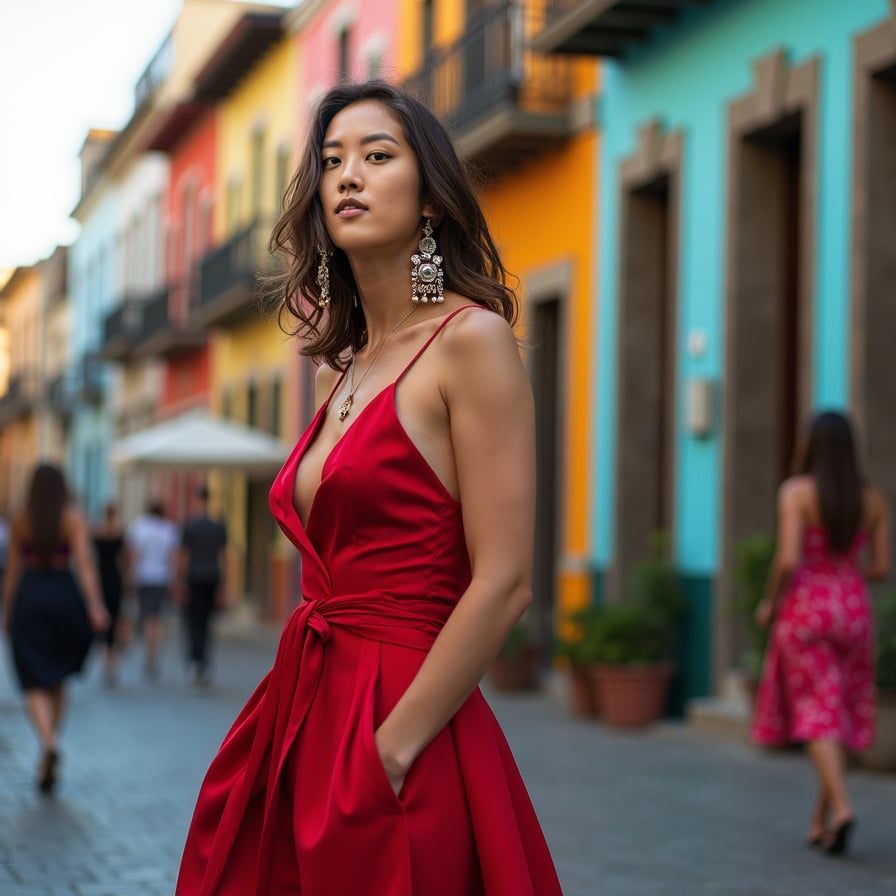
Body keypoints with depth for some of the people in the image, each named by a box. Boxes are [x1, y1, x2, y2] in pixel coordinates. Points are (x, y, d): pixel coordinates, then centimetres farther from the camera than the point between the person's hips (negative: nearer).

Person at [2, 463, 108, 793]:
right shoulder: (74, 518, -2)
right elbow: (84, 561, -14)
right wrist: (95, 605, -19)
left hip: (29, 597, 0)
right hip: (64, 596, 1)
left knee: (35, 684, -2)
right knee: (57, 680, 17)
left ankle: (49, 743, -27)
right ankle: (48, 755, 21)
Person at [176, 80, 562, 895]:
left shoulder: (471, 340, -10)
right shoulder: (344, 366, 12)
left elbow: (504, 584, -16)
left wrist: (388, 752, -17)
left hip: (405, 753, -7)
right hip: (305, 716, 7)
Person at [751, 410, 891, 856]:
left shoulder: (796, 490, -10)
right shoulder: (873, 498, 3)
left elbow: (788, 559, -18)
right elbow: (881, 567, 5)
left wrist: (769, 602, 0)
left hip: (805, 608, -4)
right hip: (853, 610, 4)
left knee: (818, 718, -1)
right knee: (842, 717, 13)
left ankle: (841, 807, -20)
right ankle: (820, 821, 17)